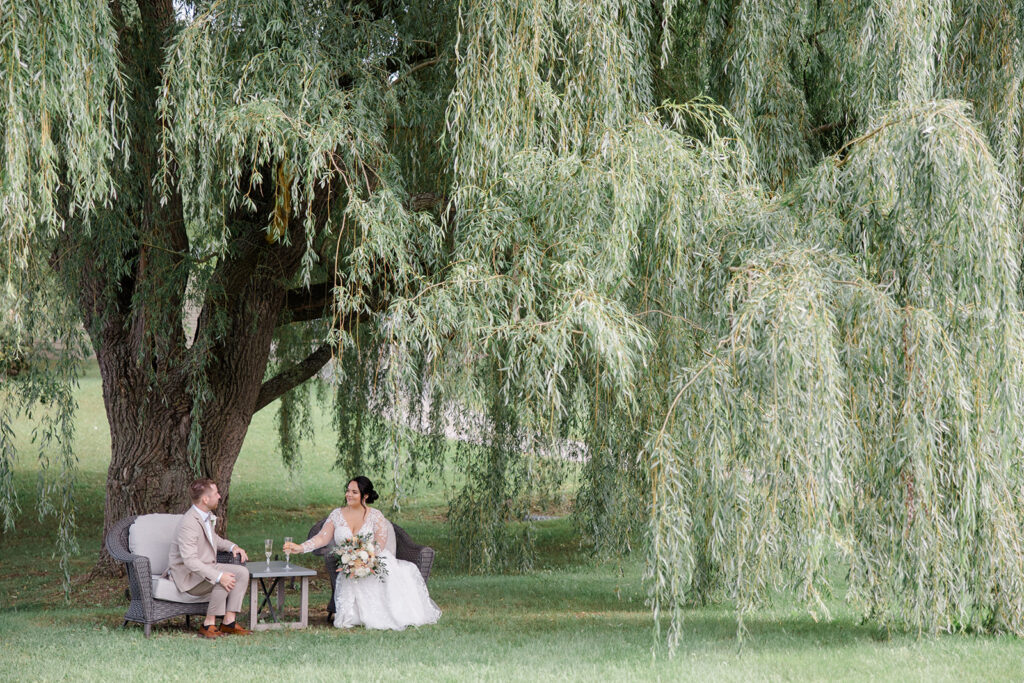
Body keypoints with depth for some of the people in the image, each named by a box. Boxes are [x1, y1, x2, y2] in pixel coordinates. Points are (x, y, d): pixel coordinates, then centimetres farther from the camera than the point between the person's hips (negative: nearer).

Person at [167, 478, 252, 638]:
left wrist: (232, 547, 9)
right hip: (188, 576, -10)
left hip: (207, 567, 10)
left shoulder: (207, 515, 6)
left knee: (242, 572, -6)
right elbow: (190, 560, -33)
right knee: (224, 581, -31)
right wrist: (219, 576, -37)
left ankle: (228, 622, -9)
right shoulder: (188, 524, -26)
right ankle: (208, 625, -18)